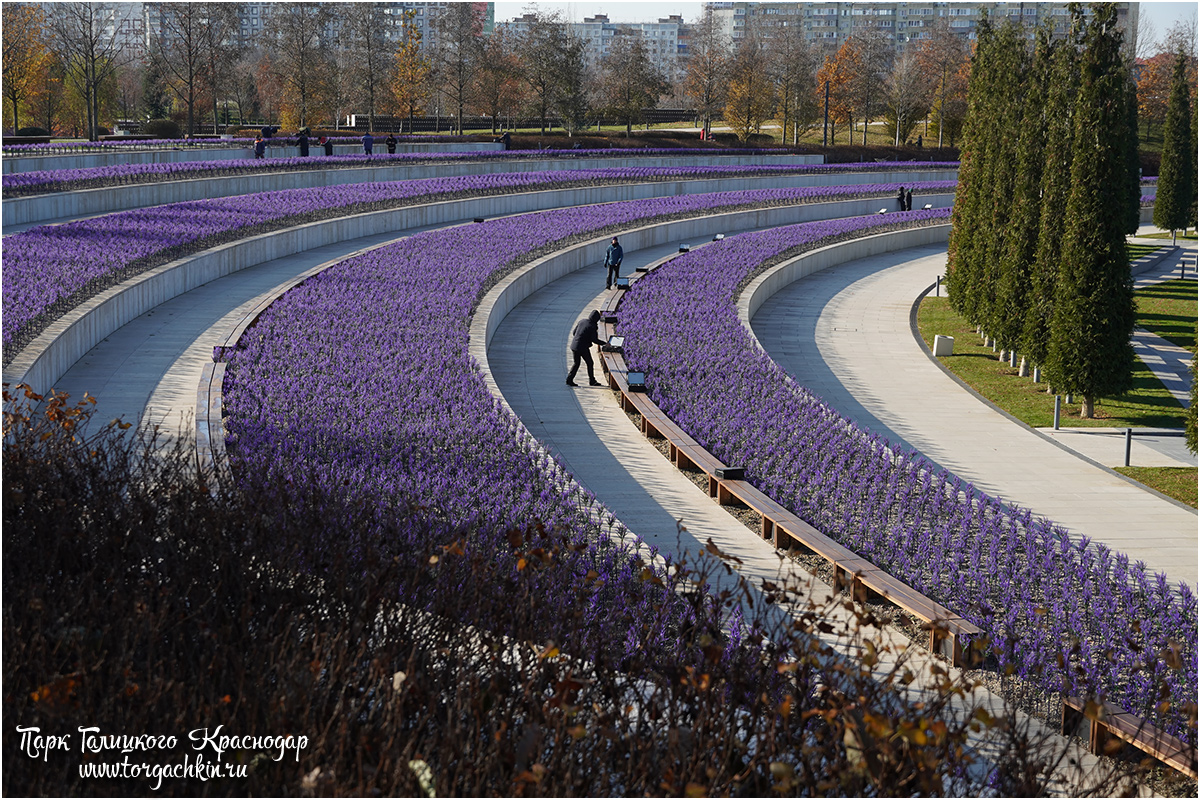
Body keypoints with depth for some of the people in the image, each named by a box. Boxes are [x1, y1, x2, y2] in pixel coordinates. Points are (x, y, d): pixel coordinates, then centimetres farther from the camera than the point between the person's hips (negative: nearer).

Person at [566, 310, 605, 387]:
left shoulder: (581, 321, 4)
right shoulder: (592, 327, -14)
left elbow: (573, 333, 10)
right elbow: (594, 340, -13)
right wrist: (605, 344, -3)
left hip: (574, 345, 6)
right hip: (583, 348, -6)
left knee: (576, 363, 18)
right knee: (590, 363, 11)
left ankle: (569, 379, 10)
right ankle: (592, 381, 18)